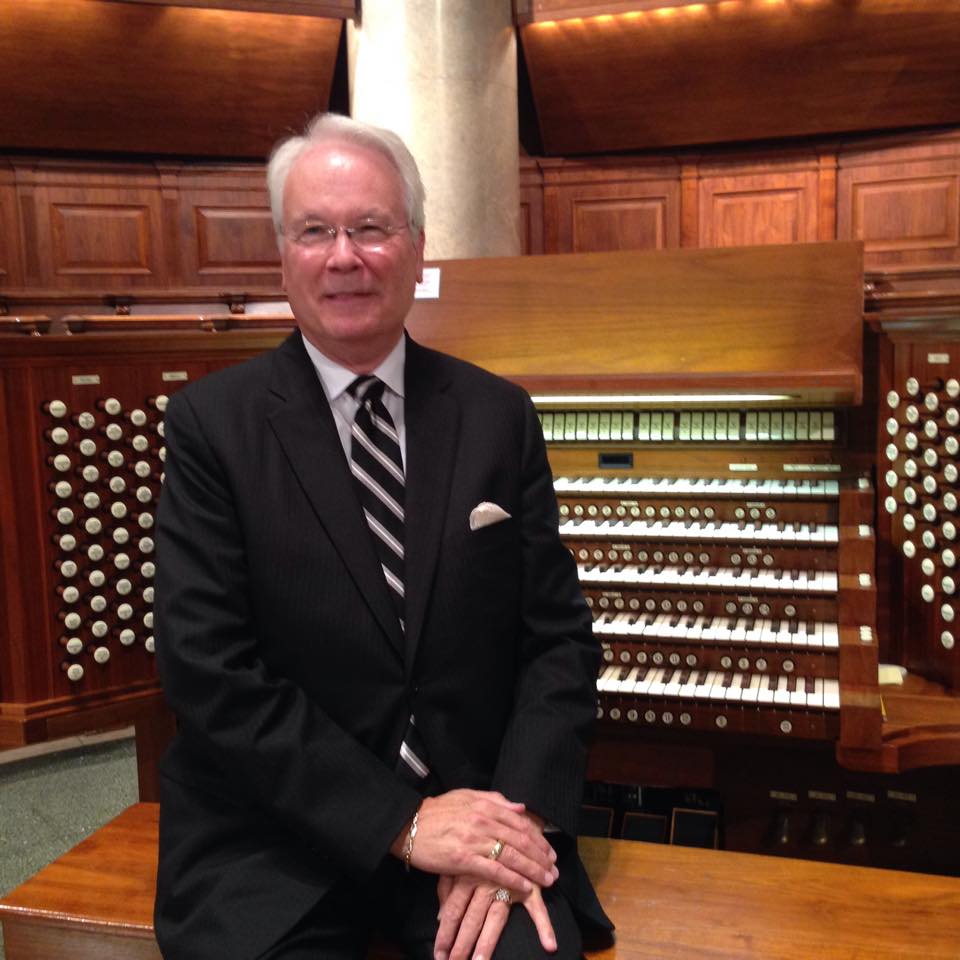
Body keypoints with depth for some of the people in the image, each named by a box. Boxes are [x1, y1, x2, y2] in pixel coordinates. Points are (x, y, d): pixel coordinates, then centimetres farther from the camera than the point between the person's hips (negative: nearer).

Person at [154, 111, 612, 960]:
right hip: (273, 837, 0)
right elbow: (209, 669, -11)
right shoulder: (211, 423, -5)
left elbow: (559, 635, 1)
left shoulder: (499, 415, 2)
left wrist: (520, 813, -14)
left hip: (475, 816, 1)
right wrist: (402, 821, -16)